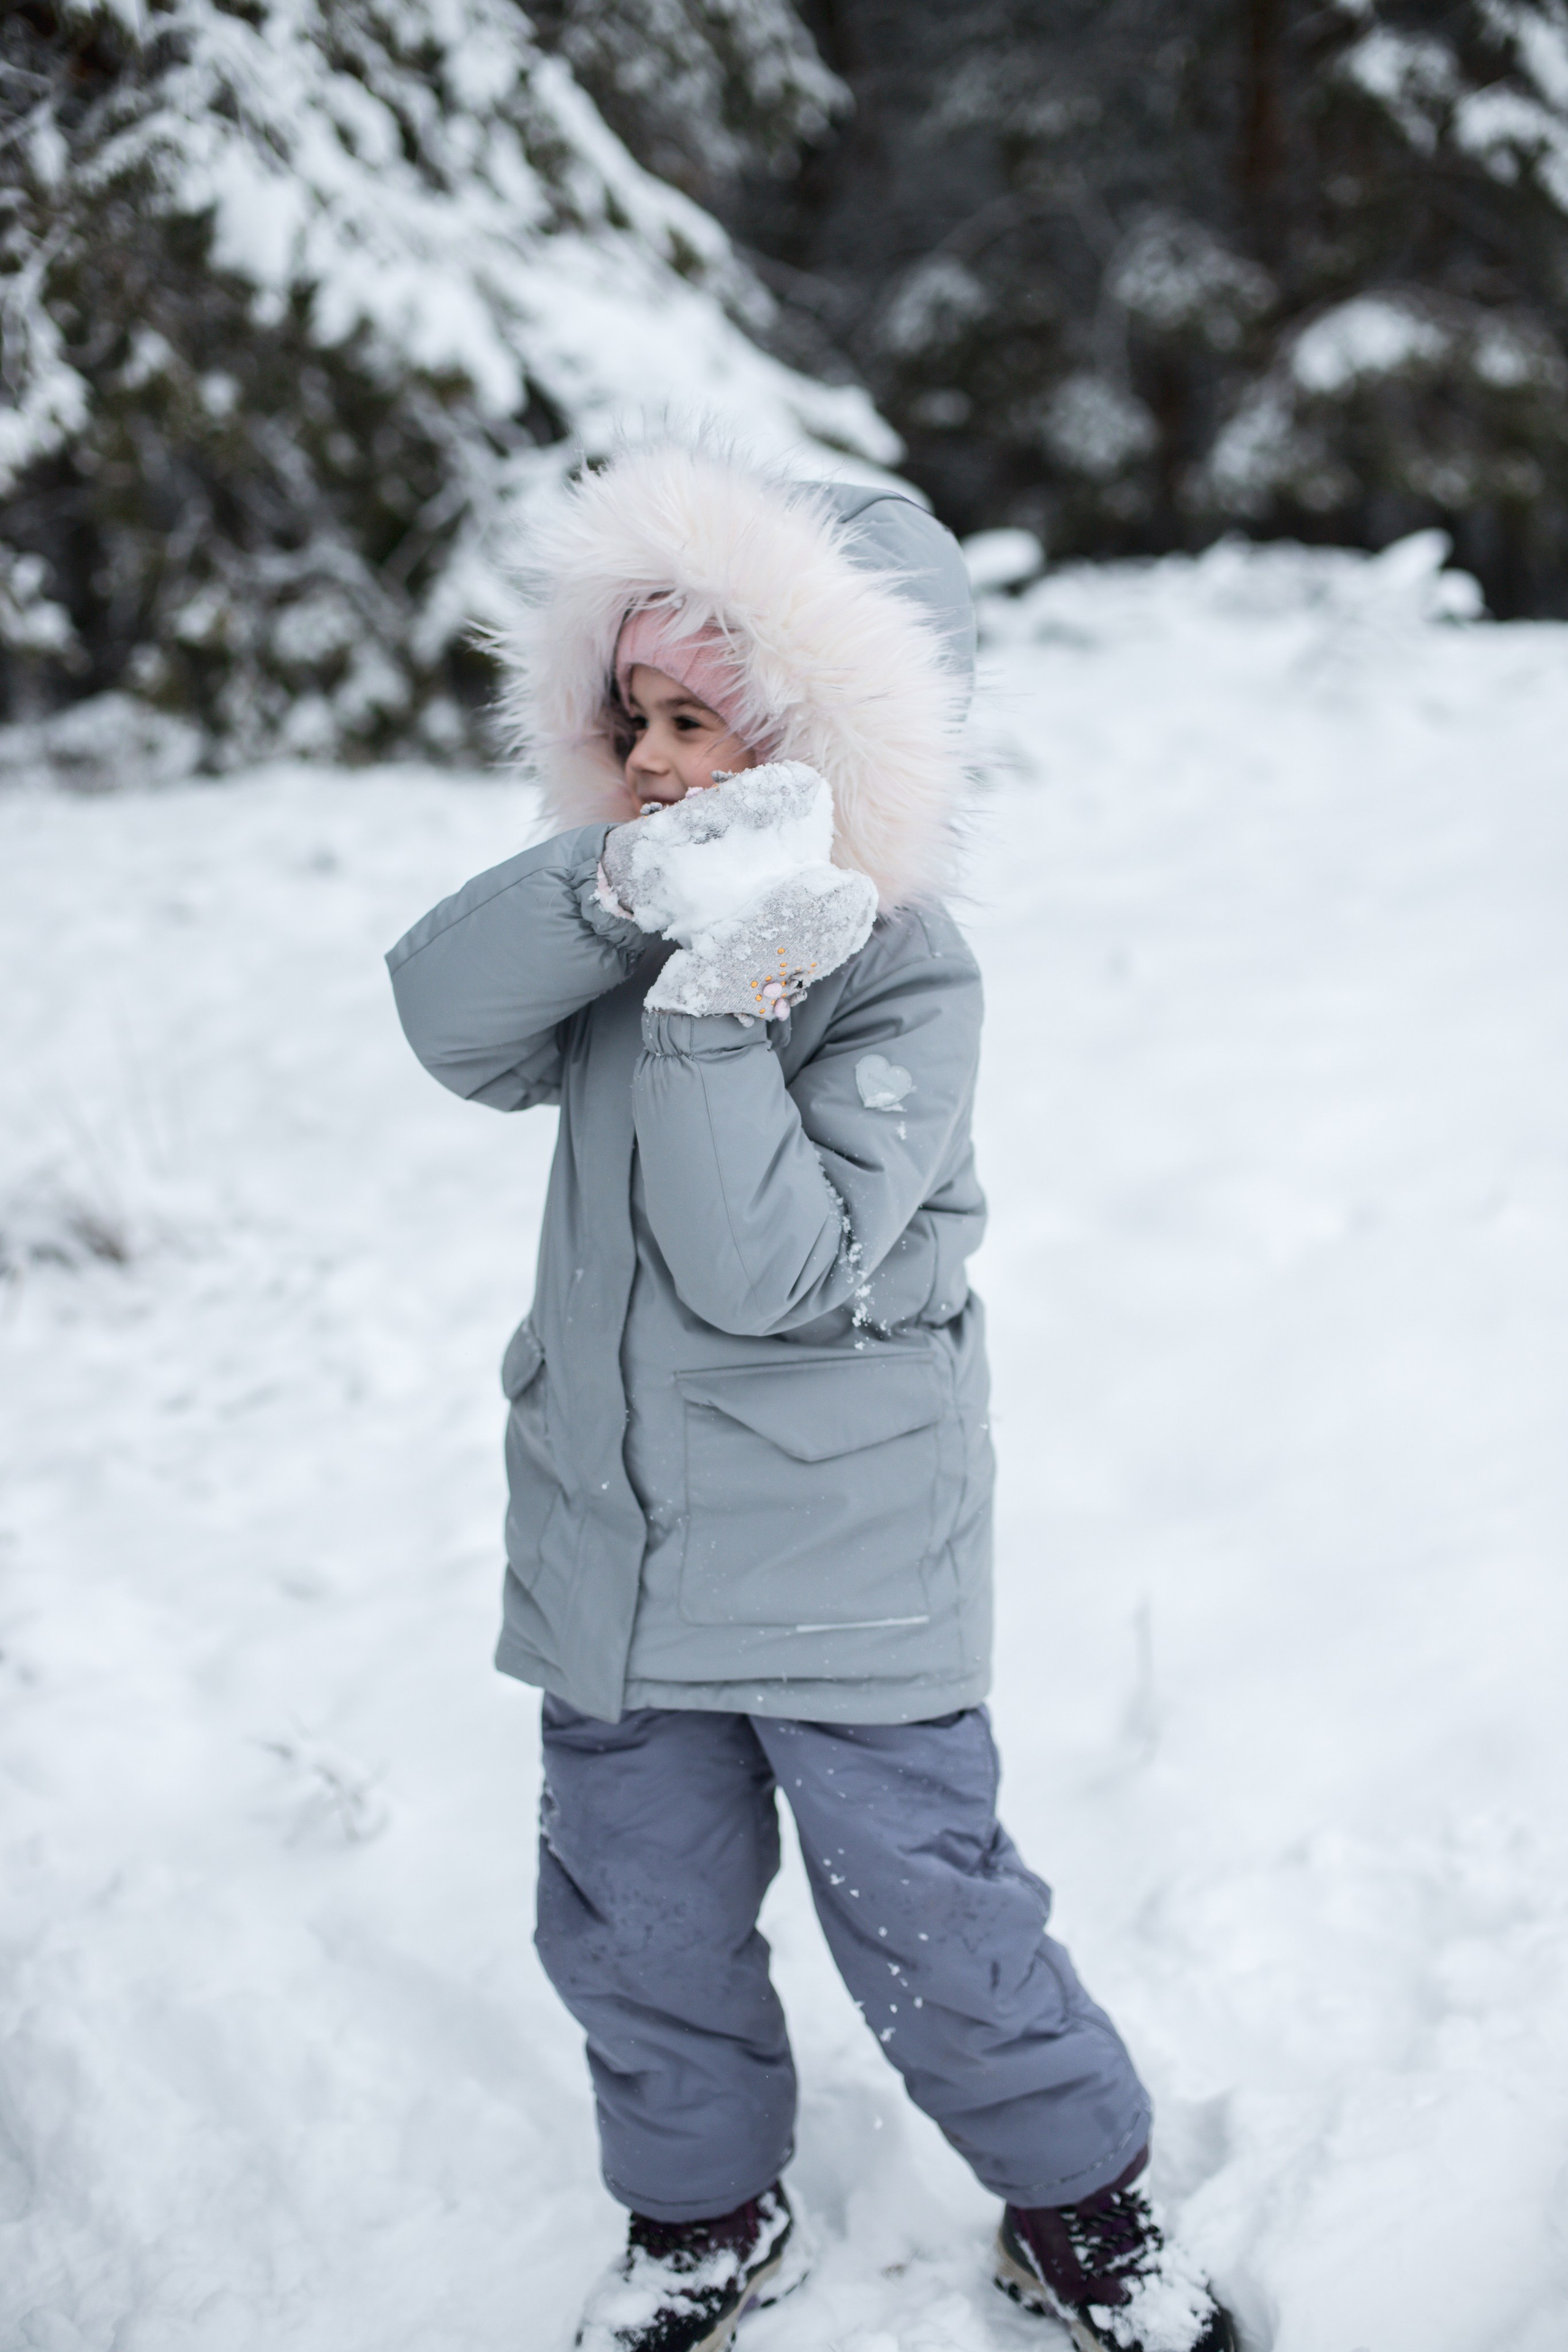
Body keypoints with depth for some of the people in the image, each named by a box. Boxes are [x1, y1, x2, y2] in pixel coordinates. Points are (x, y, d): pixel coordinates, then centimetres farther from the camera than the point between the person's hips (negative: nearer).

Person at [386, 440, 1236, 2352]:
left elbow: (770, 1268, -27)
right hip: (613, 1548, 6)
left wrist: (718, 1008, -32)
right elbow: (449, 1015, -20)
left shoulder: (903, 976, -17)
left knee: (926, 1910, 6)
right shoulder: (620, 912, 1)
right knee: (636, 1920, 16)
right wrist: (622, 894, -34)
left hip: (840, 1568, -5)